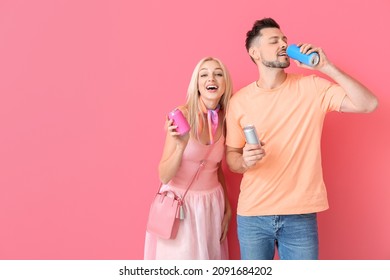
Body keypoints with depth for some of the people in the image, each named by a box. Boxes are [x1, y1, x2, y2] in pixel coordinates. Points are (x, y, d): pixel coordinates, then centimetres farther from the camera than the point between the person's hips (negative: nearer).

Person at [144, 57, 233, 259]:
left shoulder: (225, 119, -1)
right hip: (180, 202, -4)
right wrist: (181, 145, -32)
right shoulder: (182, 114, -16)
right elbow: (164, 176, -16)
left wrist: (227, 206, 15)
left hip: (212, 203, 5)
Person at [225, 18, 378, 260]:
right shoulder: (239, 101, -1)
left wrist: (326, 67, -15)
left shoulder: (312, 87, -2)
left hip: (301, 214, 0)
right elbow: (231, 157, 5)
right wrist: (245, 161, -18)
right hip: (253, 215, 1)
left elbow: (368, 104, -10)